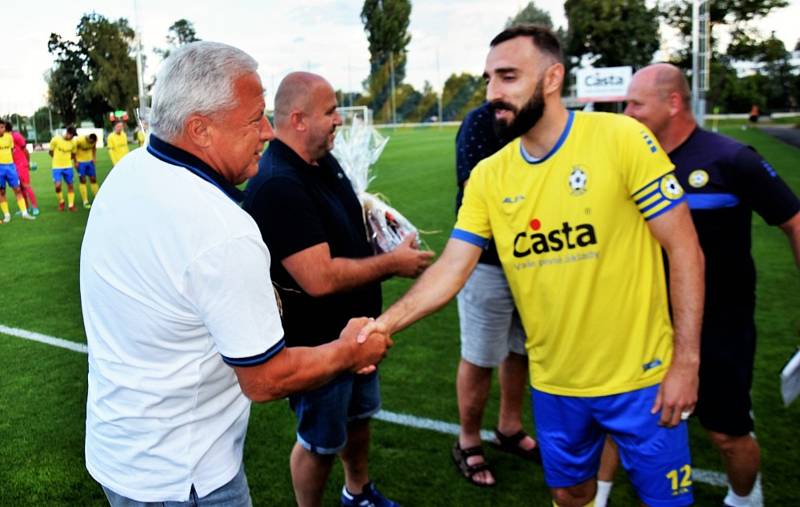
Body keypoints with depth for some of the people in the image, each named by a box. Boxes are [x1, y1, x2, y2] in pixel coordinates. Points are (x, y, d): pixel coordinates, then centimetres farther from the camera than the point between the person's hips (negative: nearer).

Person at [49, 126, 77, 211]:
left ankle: (71, 205, 16)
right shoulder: (56, 139, -12)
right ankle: (61, 202, 12)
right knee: (58, 186, -12)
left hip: (68, 166, 3)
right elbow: (51, 152, 2)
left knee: (70, 185, 6)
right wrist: (58, 159, 10)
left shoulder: (73, 143, -4)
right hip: (57, 167, -3)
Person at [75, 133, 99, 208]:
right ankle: (85, 202, 0)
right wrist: (75, 162, -12)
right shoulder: (79, 140, -24)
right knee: (83, 181, -3)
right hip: (80, 162, -4)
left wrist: (94, 157, 4)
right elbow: (73, 151, -13)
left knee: (94, 180, 5)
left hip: (90, 161, 4)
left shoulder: (94, 141, -10)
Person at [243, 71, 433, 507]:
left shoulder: (324, 160, 1)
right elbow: (320, 278, -33)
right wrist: (392, 263, -21)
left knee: (359, 414, 28)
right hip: (316, 342, -9)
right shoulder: (277, 185, -30)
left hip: (355, 326, 9)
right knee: (321, 441, 12)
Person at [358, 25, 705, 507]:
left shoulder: (623, 138, -15)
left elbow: (684, 249, -12)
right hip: (554, 384, 4)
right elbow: (451, 269, -4)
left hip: (639, 378, -3)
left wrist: (686, 362, -14)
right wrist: (385, 322, -19)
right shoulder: (487, 176, -3)